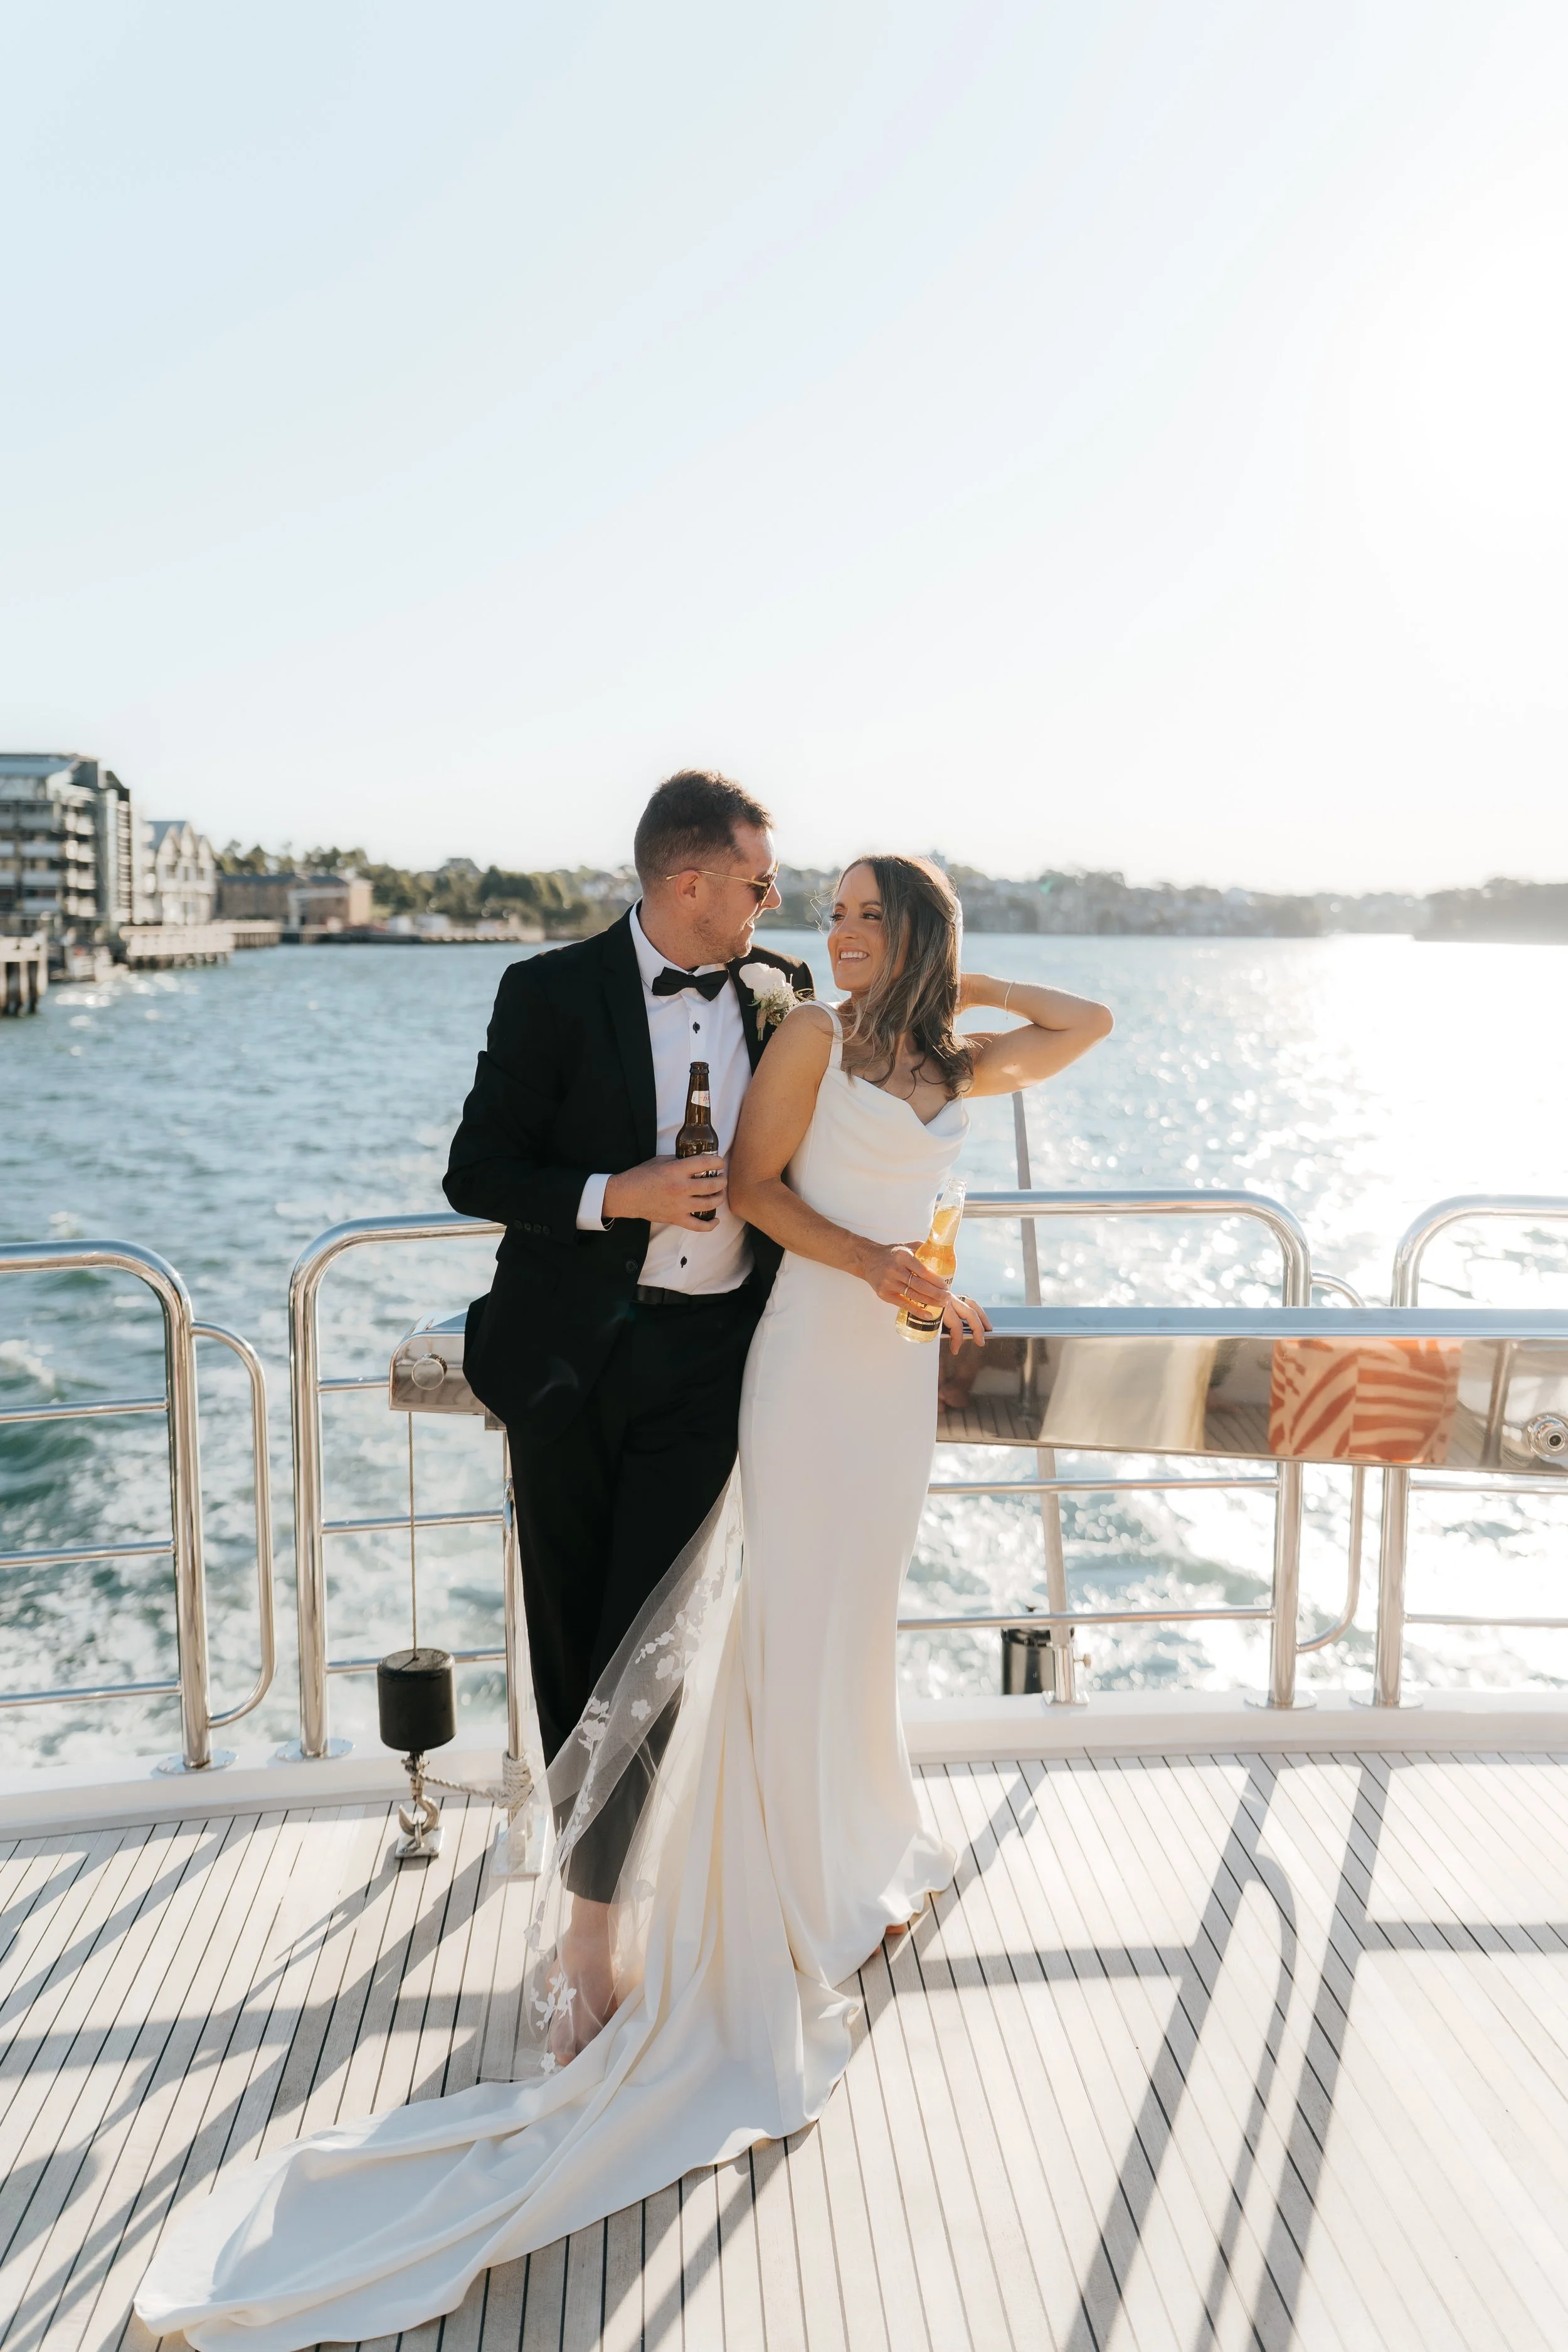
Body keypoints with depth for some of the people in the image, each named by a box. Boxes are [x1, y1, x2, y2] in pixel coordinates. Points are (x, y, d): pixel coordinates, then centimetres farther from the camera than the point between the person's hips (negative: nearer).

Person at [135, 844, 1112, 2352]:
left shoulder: (958, 1070, 11)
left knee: (853, 1616, 17)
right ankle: (809, 1900, 15)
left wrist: (964, 982, 16)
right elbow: (752, 1183, -9)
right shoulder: (810, 1033, -4)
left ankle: (856, 1864, 34)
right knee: (794, 1619, 1)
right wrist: (875, 1266, -17)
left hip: (898, 1366, 6)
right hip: (810, 1354, -5)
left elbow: (1089, 1020, 23)